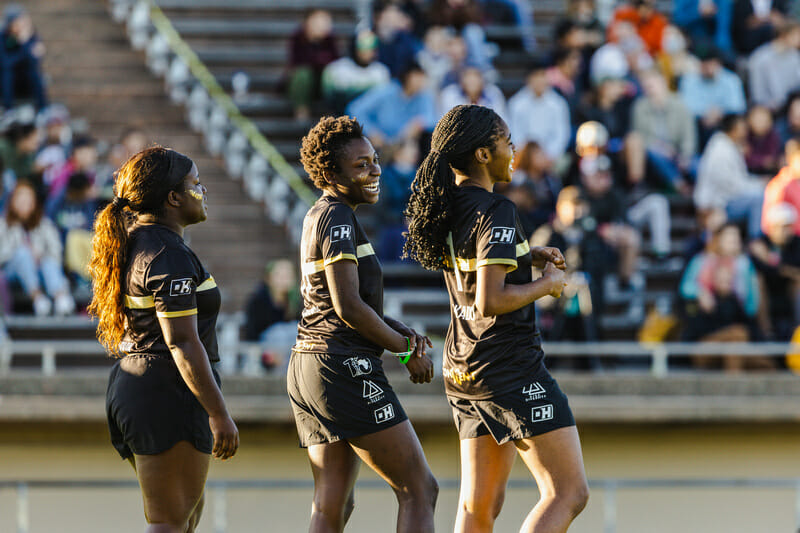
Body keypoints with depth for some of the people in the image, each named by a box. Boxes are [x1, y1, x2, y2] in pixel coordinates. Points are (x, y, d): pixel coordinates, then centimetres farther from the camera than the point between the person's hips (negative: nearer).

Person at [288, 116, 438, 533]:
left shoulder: (318, 217, 19)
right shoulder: (337, 219, -11)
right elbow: (348, 306, -18)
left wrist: (401, 330, 8)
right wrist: (407, 350, -7)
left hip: (306, 371, 10)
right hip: (343, 369, -10)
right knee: (419, 490, -7)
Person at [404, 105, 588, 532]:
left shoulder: (446, 206, 9)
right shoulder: (495, 212, -17)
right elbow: (489, 302, -24)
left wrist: (527, 258, 17)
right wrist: (546, 284, -9)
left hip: (464, 369, 9)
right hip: (510, 368, -9)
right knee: (568, 493, -6)